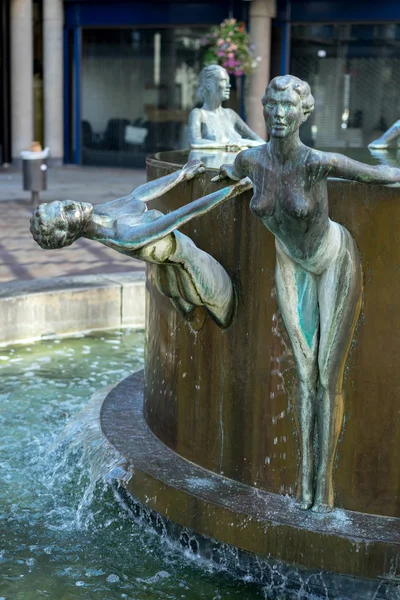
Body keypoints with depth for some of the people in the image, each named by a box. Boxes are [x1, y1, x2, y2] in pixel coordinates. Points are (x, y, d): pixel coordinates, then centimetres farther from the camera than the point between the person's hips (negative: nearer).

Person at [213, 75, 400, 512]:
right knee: (304, 373, 5)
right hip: (292, 267, 4)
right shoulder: (252, 159, -17)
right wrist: (224, 172, 30)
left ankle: (324, 481, 10)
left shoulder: (318, 162, -32)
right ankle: (304, 474, 14)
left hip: (335, 264, -4)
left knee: (328, 378, -1)